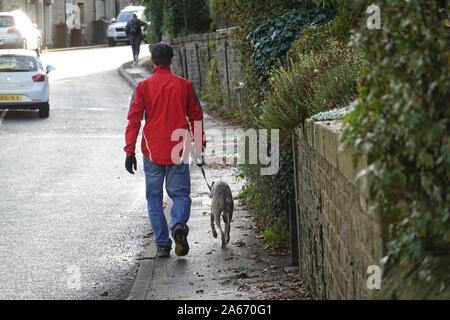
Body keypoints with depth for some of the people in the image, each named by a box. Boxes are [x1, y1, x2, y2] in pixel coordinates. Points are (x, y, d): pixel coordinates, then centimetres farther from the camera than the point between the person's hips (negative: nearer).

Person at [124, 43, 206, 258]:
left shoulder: (143, 87, -1)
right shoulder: (184, 85, 2)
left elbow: (134, 120, -5)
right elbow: (196, 117, 7)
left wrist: (130, 151, -2)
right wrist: (200, 147, 16)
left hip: (152, 151, 0)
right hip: (178, 151, 0)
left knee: (154, 198, 10)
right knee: (180, 193, 9)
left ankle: (162, 244, 5)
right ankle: (179, 225, -20)